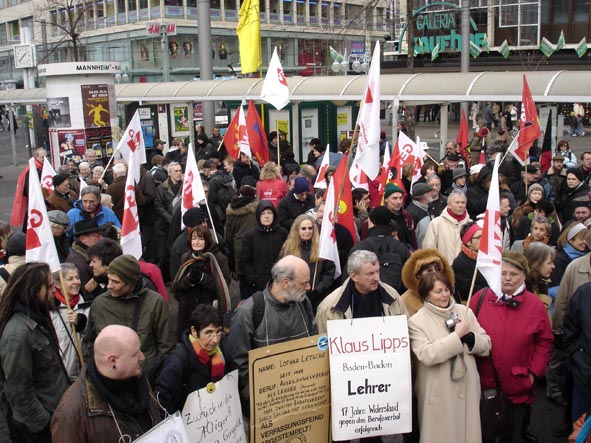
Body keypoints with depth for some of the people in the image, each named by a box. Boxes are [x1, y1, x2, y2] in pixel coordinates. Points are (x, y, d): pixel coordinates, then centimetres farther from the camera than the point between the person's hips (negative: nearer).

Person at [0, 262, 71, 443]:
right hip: (40, 426, -8)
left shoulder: (36, 319, 1)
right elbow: (19, 391, -23)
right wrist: (43, 425, -17)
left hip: (55, 411, 8)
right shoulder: (17, 333, -26)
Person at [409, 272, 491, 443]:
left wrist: (469, 336, -14)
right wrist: (457, 336, -18)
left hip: (468, 389, 4)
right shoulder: (417, 321, -8)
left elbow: (486, 345, 5)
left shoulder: (464, 312, 5)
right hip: (439, 394, -4)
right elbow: (427, 355, -21)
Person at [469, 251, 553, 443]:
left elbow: (545, 342, 3)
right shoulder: (481, 297, -4)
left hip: (518, 387, 0)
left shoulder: (535, 304, -2)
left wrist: (534, 372, -4)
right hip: (483, 383, 0)